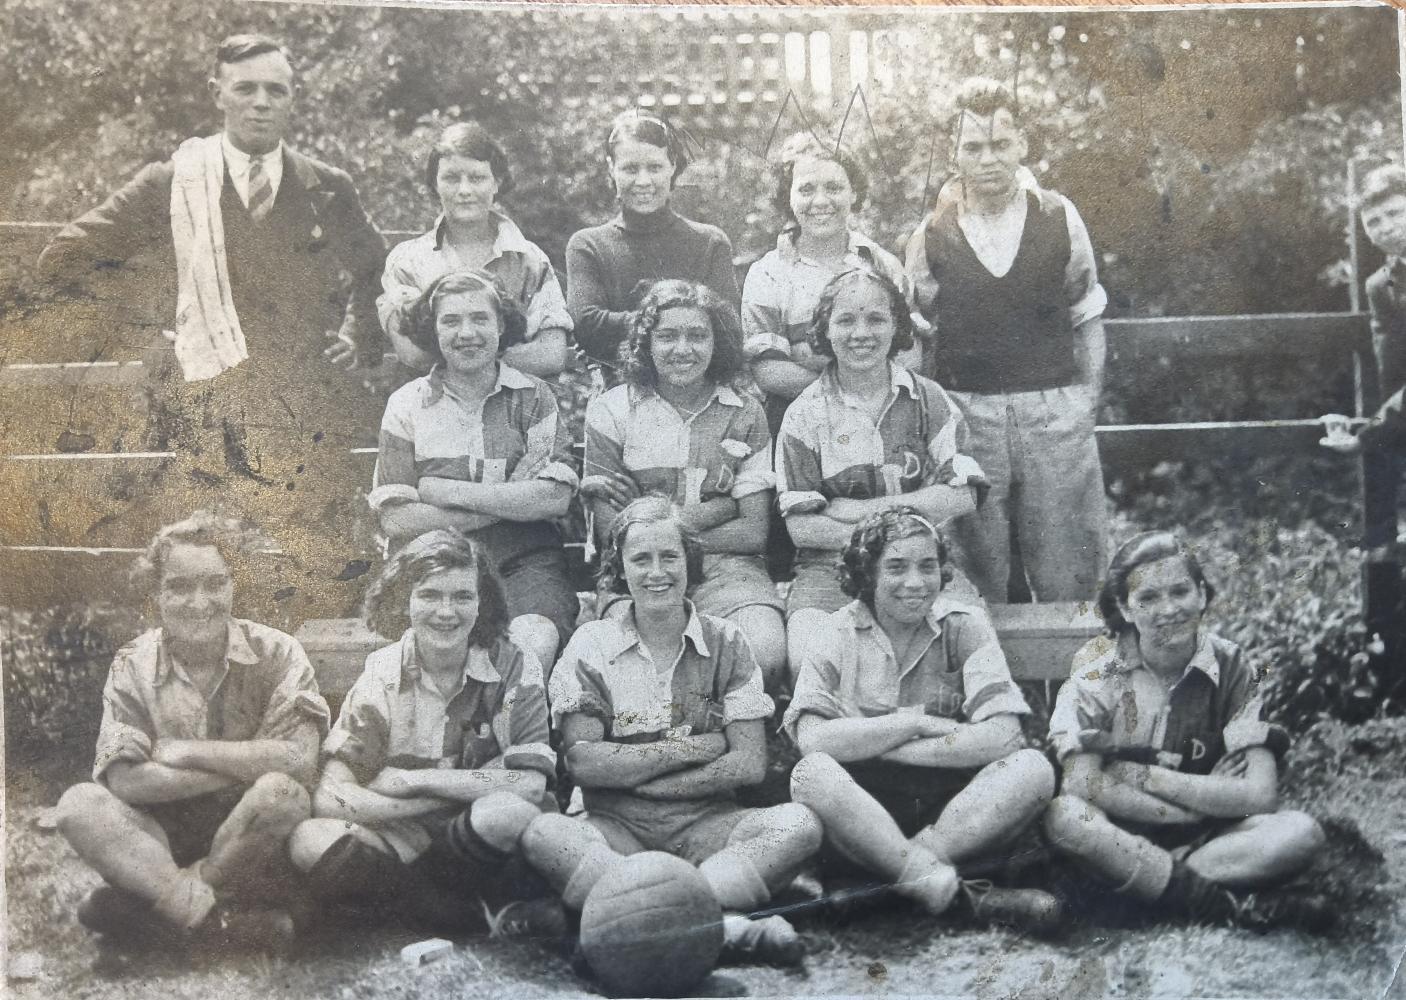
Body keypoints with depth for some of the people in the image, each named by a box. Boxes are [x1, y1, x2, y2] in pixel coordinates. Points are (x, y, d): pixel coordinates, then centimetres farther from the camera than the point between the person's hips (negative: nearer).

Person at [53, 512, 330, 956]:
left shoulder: (275, 653, -7)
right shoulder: (134, 666, -1)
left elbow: (297, 760, -21)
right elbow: (125, 781, -14)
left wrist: (184, 751, -15)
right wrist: (248, 764, -18)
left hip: (255, 849, -2)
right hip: (161, 846, 2)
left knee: (282, 792, -33)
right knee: (78, 804, -23)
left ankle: (147, 903, -17)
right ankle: (225, 922, -30)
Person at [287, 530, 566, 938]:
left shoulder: (515, 668, -5)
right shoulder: (381, 675, -3)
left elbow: (530, 784, -17)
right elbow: (329, 797, -14)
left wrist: (411, 780, -14)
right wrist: (466, 790, -17)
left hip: (487, 846, -3)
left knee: (504, 813, -36)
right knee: (310, 840, -25)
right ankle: (495, 913, -22)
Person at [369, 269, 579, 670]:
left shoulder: (533, 396, 11)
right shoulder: (407, 405, 10)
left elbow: (556, 498, -3)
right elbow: (395, 520, -1)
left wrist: (446, 491, -5)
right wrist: (512, 501, -4)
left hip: (524, 561, 0)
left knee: (535, 643, -30)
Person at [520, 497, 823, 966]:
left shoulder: (725, 642, 8)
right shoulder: (591, 644, 7)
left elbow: (750, 764, -1)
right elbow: (582, 763, -6)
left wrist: (631, 775, -6)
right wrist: (693, 748, -6)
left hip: (705, 824, 1)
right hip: (618, 827, -1)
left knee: (800, 823, -26)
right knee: (541, 834, -33)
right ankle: (723, 922, -44)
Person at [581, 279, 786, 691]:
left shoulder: (745, 414, 11)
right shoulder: (611, 410, 6)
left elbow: (754, 533, 3)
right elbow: (611, 532, -1)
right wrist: (719, 507, -2)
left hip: (725, 569, 2)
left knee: (767, 656, -30)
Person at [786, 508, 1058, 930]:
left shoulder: (964, 625, 1)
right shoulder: (838, 633, 0)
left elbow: (1003, 737, -14)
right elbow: (812, 739, -17)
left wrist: (867, 745, -13)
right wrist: (916, 721, -15)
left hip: (956, 816, 1)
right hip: (867, 808, -1)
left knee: (1033, 768, -25)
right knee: (812, 773, -31)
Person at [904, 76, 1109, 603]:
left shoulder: (1060, 218, 5)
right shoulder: (931, 237, 4)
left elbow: (1087, 320, 11)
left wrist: (1088, 403, 3)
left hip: (1055, 410, 0)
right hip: (966, 416, 0)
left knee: (1068, 582, 2)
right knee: (977, 586, 5)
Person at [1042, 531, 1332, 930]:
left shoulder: (1229, 667, -5)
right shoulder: (1098, 666, -9)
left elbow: (1260, 795, -13)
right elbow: (1082, 782, -22)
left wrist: (1139, 775, -16)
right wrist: (1210, 798, -18)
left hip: (1203, 838, 1)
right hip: (1120, 836, -1)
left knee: (1301, 833, -24)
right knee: (1064, 816, -34)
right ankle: (1238, 909, -27)